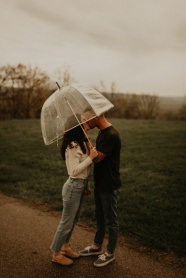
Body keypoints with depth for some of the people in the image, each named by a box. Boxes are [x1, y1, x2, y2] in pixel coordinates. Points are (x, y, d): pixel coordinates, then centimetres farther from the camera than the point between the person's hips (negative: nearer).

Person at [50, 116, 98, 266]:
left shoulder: (81, 143, 4)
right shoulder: (73, 147, -24)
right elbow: (74, 171, -25)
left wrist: (86, 183, 15)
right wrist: (90, 157, -25)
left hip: (81, 185, 9)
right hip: (74, 187, -9)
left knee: (74, 220, 22)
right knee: (67, 222, 6)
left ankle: (65, 246, 41)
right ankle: (56, 254, 25)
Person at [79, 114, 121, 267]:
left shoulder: (112, 135, -24)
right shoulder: (102, 133, 6)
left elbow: (97, 158, -23)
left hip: (110, 187, -9)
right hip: (100, 184, 9)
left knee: (110, 221, 9)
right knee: (100, 217, 22)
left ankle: (110, 253, 28)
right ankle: (97, 246, 41)